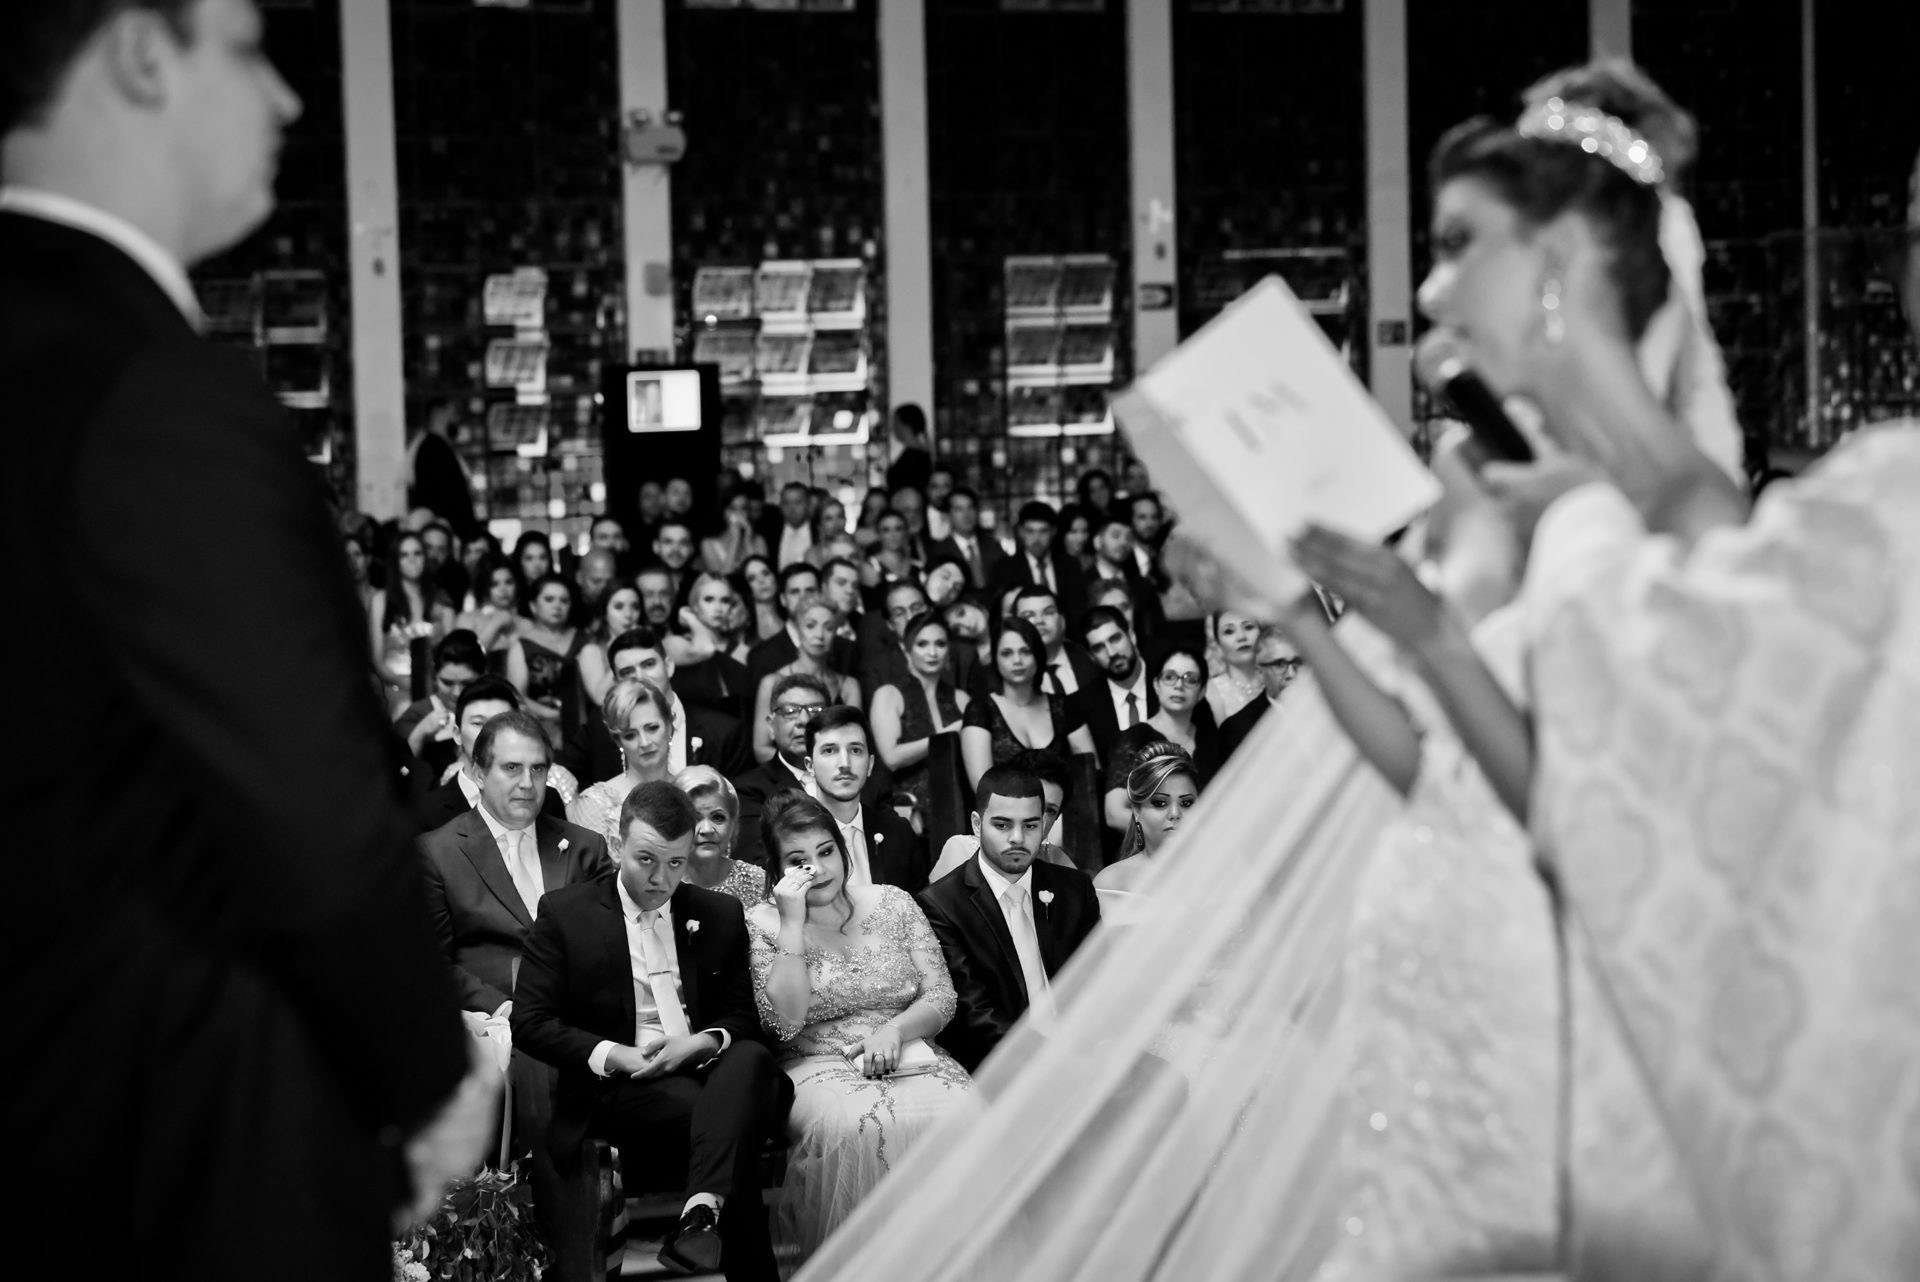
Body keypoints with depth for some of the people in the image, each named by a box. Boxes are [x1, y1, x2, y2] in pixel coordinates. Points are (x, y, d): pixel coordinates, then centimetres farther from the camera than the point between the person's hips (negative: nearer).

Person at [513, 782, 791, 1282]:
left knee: (752, 1058, -34)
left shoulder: (721, 915, 17)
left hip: (707, 1069, 3)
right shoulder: (564, 913, 6)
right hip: (619, 1089, -3)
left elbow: (743, 1015, 15)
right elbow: (530, 1022, 0)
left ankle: (703, 1210, -49)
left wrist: (703, 1043, -9)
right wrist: (609, 1055, -13)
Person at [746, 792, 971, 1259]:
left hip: (908, 1058, 2)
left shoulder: (893, 904, 11)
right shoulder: (762, 925, 4)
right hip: (819, 1068, -2)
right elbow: (786, 1022, -10)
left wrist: (894, 1031, -11)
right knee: (850, 1126, -38)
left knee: (961, 1117, -31)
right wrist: (793, 923, -12)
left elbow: (941, 999, 9)